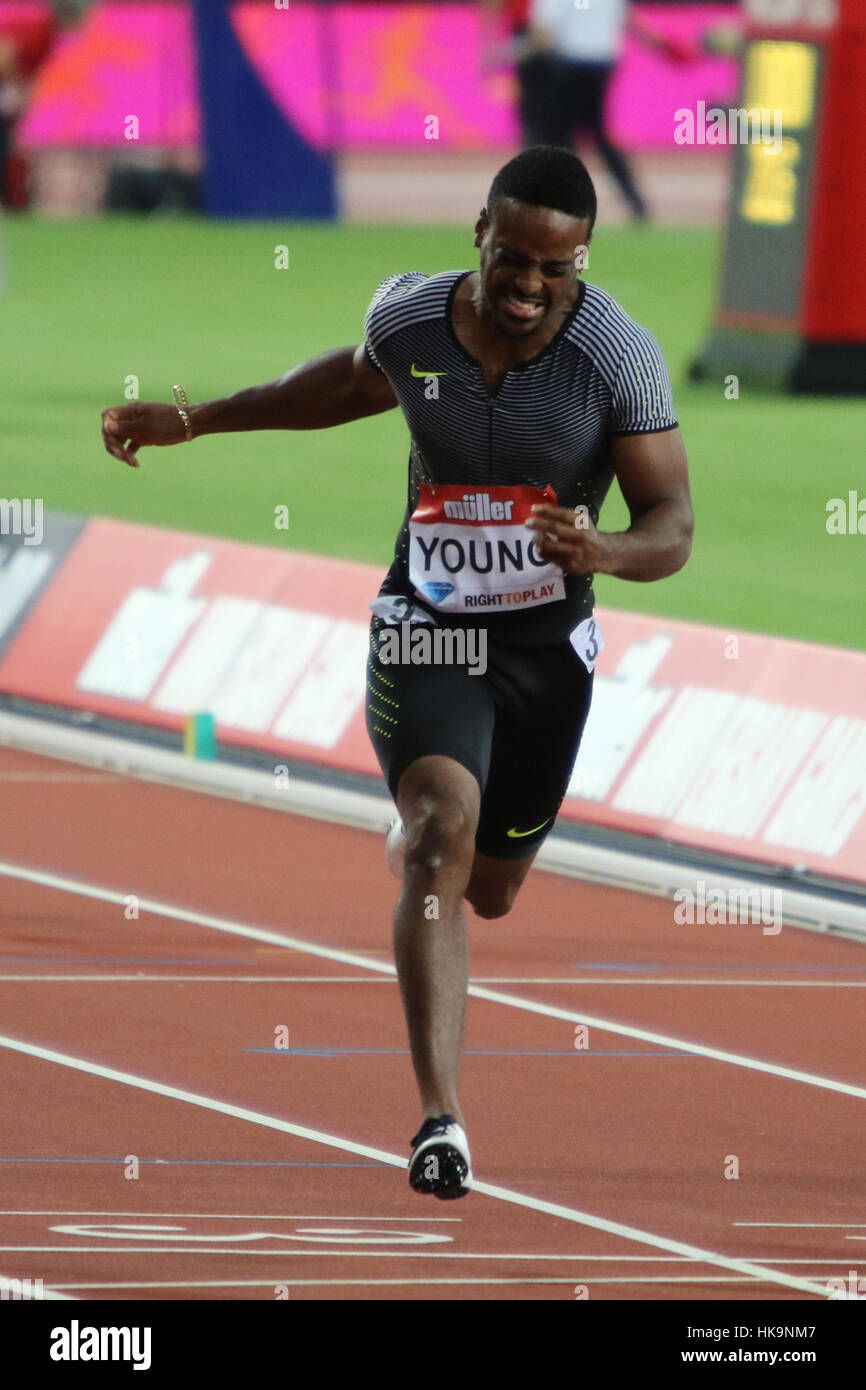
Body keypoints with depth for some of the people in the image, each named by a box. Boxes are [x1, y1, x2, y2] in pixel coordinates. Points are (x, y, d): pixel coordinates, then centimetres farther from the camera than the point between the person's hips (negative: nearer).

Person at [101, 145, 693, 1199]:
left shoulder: (618, 354, -17)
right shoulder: (407, 318, -11)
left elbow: (672, 527, -15)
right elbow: (357, 380, 14)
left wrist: (603, 550, -39)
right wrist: (193, 420, 16)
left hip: (548, 648, 1)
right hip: (425, 628, -1)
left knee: (490, 892, 17)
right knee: (443, 836, -25)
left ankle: (413, 838, 59)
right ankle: (440, 1121, -32)